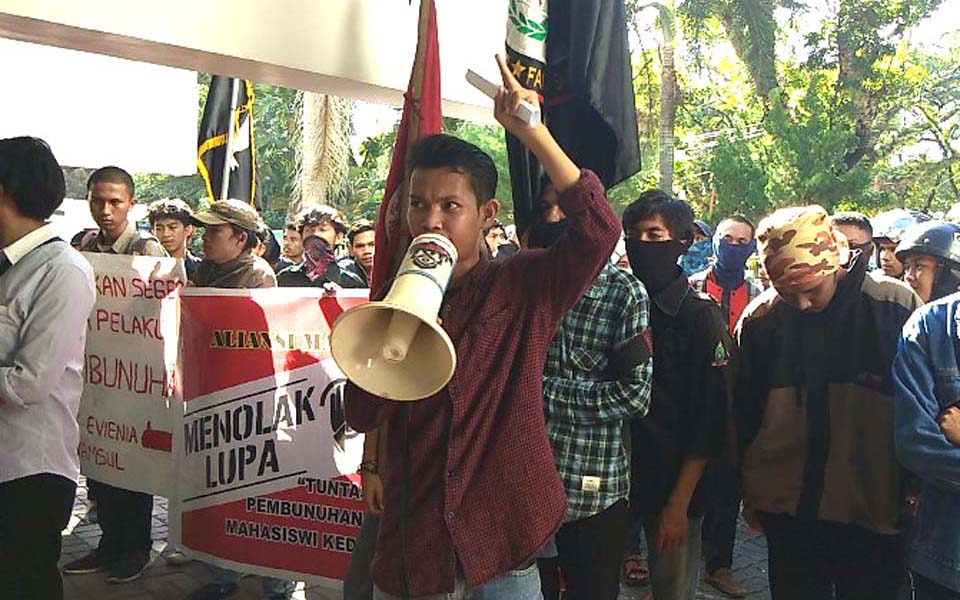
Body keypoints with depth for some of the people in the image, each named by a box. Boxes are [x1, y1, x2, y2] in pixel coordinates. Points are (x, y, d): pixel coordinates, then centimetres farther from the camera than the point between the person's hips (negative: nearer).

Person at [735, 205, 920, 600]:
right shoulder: (759, 319, -3)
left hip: (875, 511, -1)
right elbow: (745, 413, 7)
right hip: (788, 510, 2)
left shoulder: (896, 305, -9)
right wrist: (751, 492, 11)